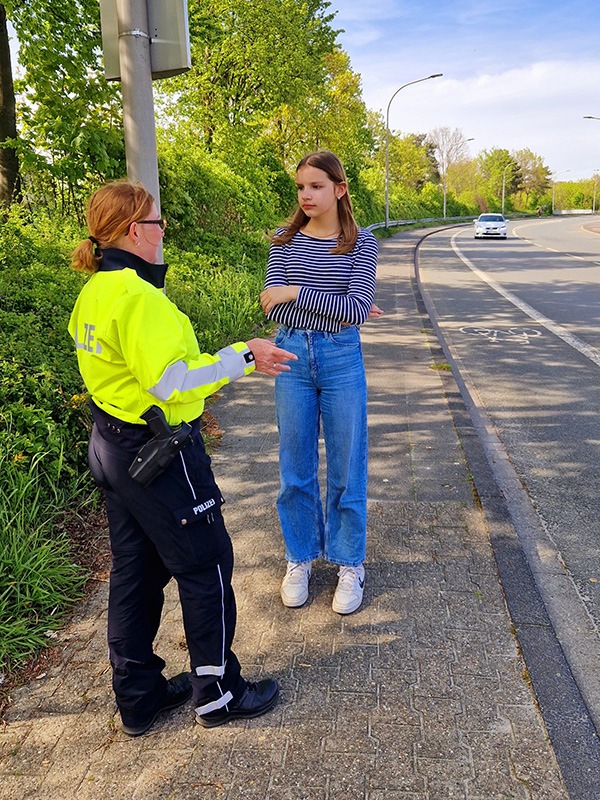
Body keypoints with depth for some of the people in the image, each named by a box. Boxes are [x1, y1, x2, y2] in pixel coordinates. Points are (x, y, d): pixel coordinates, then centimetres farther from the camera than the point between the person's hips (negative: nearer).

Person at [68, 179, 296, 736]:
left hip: (113, 447, 10)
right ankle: (217, 693, 24)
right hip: (159, 453, -10)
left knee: (135, 569, 18)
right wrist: (242, 357, -20)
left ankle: (138, 696, 33)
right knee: (205, 565, 7)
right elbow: (169, 382, -28)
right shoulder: (139, 297, -23)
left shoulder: (93, 293, 8)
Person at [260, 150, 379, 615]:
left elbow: (357, 310, -14)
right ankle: (300, 559, 29)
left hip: (342, 360, -2)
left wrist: (296, 292, -19)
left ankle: (349, 565, 23)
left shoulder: (361, 244, -2)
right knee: (296, 468, 10)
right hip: (292, 357, 2)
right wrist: (336, 309, -13)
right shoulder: (285, 241, 4)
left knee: (346, 468, 6)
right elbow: (273, 308, -7)